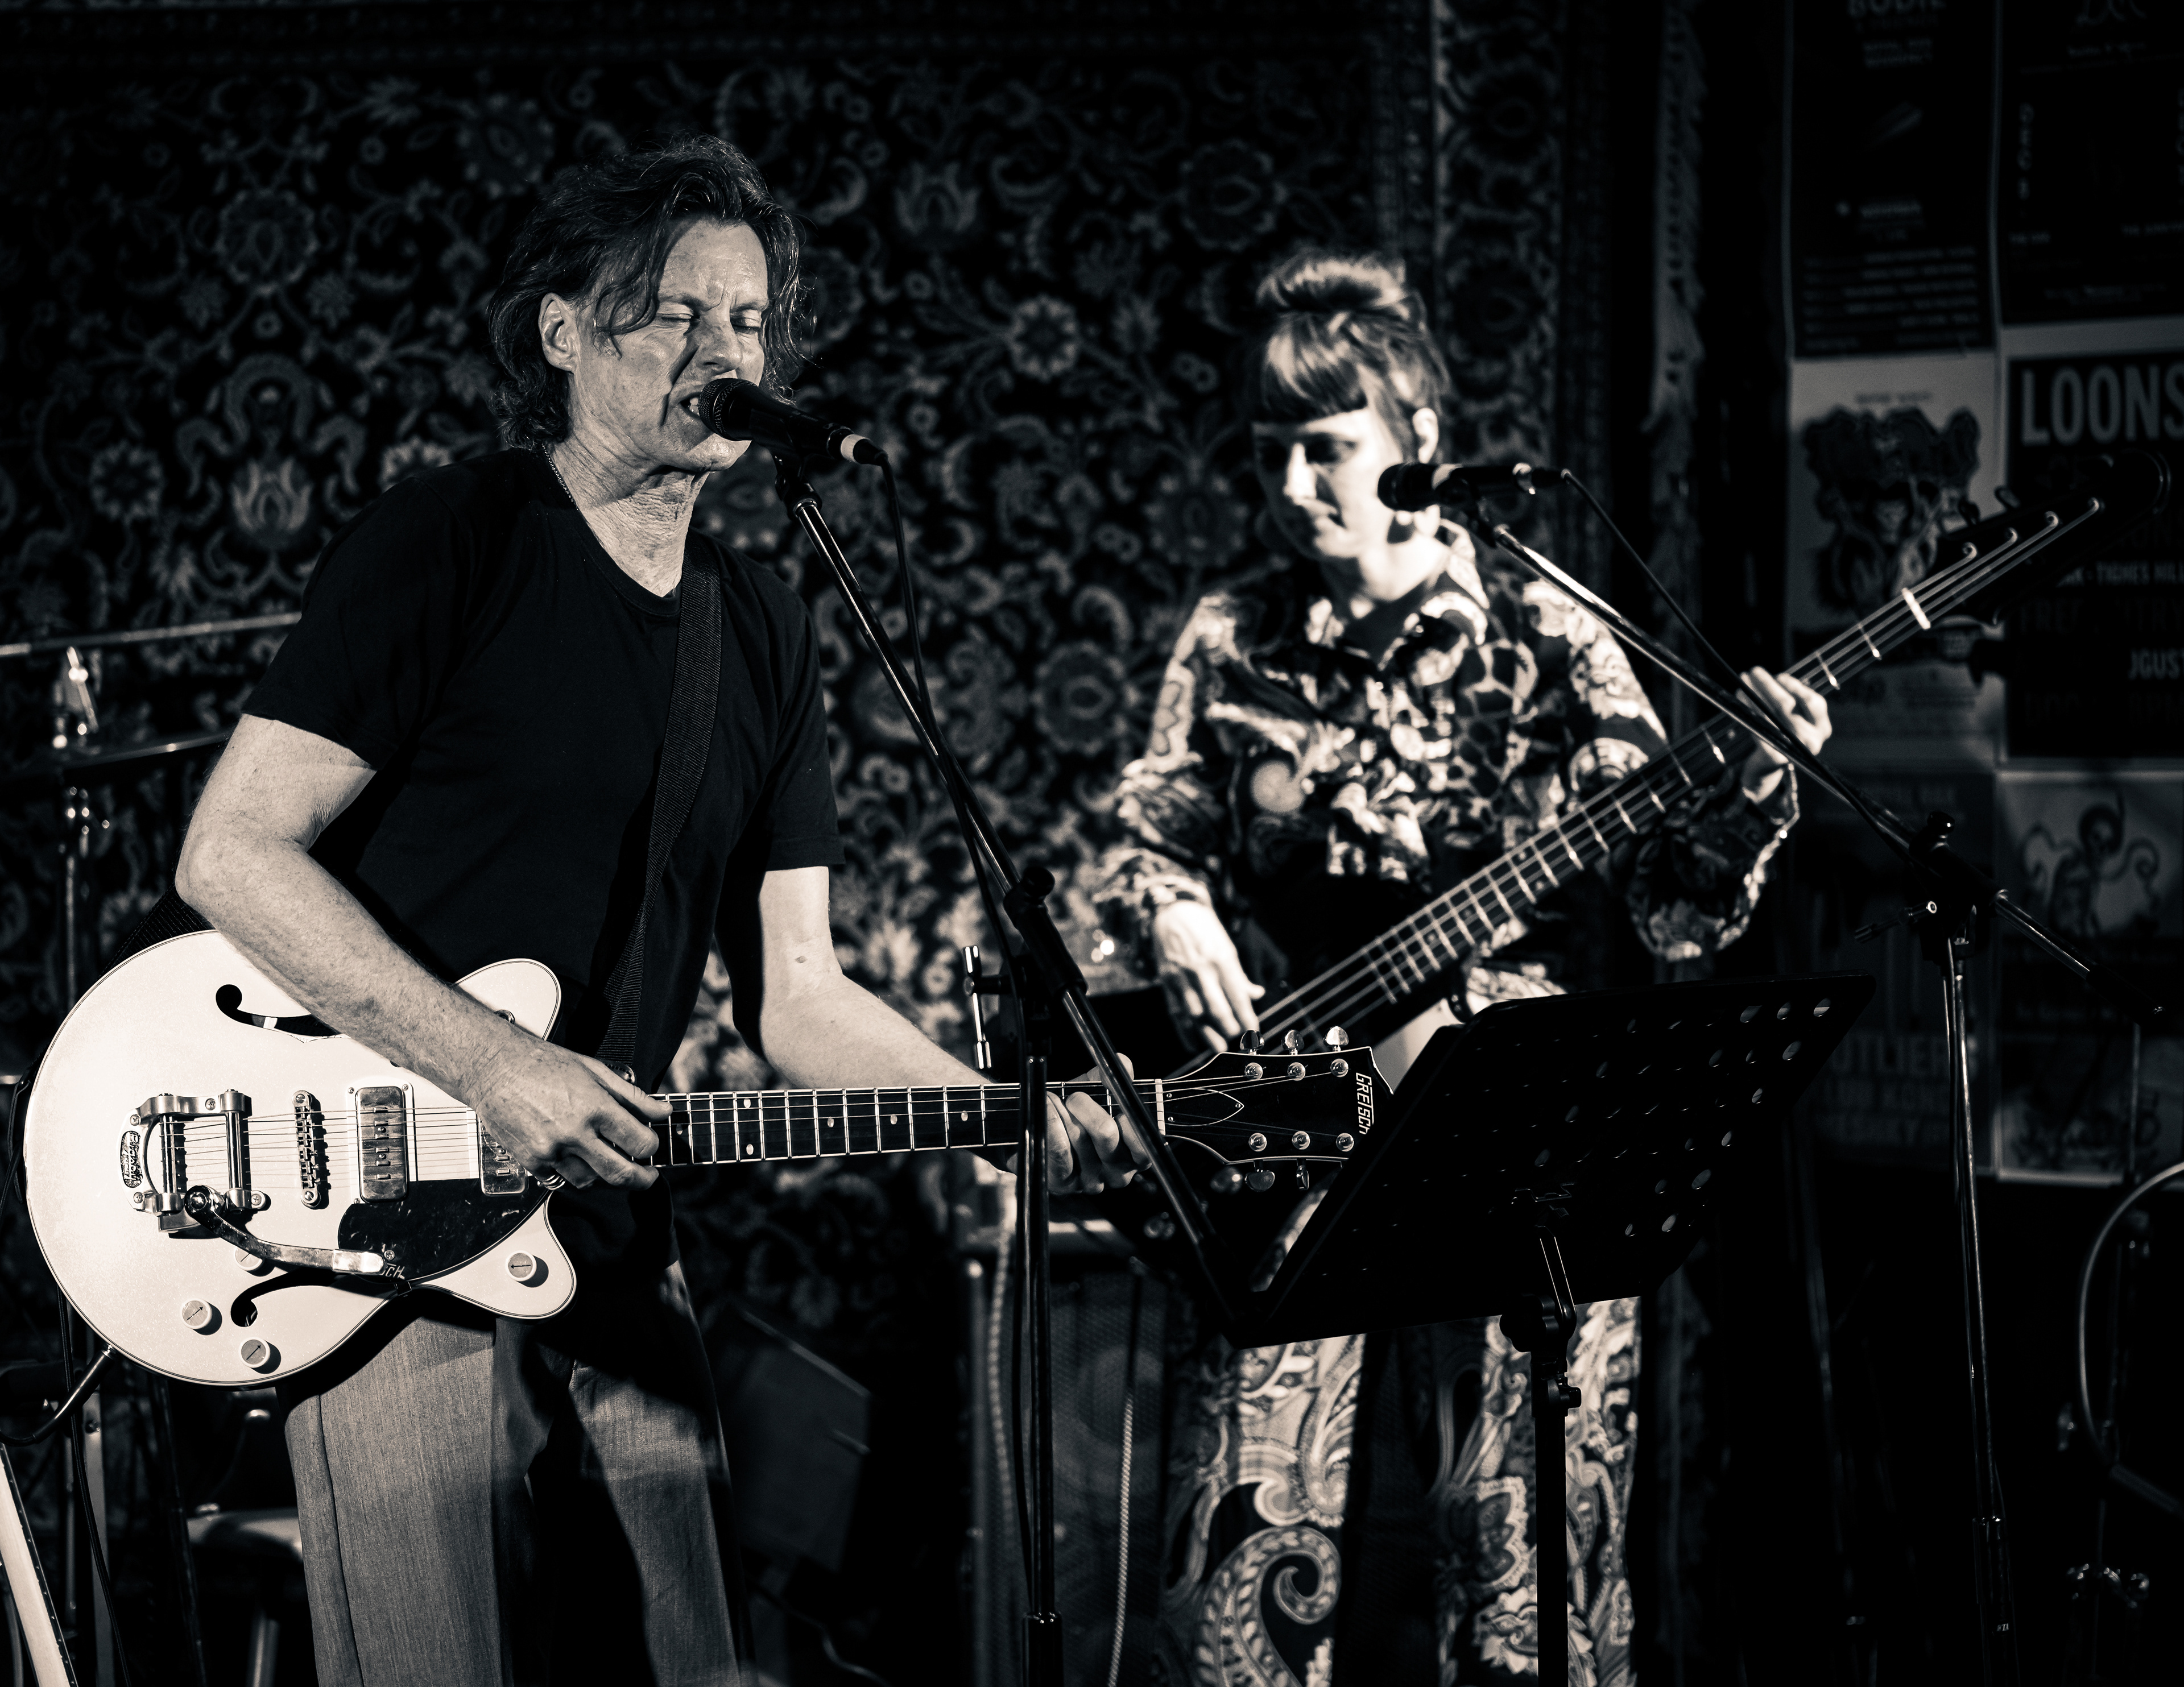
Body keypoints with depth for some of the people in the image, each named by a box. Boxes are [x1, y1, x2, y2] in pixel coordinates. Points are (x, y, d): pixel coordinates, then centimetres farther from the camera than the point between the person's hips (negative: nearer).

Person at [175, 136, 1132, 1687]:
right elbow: (232, 855, -13)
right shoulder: (448, 544, -6)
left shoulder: (765, 636, 14)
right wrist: (491, 1066, -21)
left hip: (614, 1261, 7)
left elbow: (791, 989, 11)